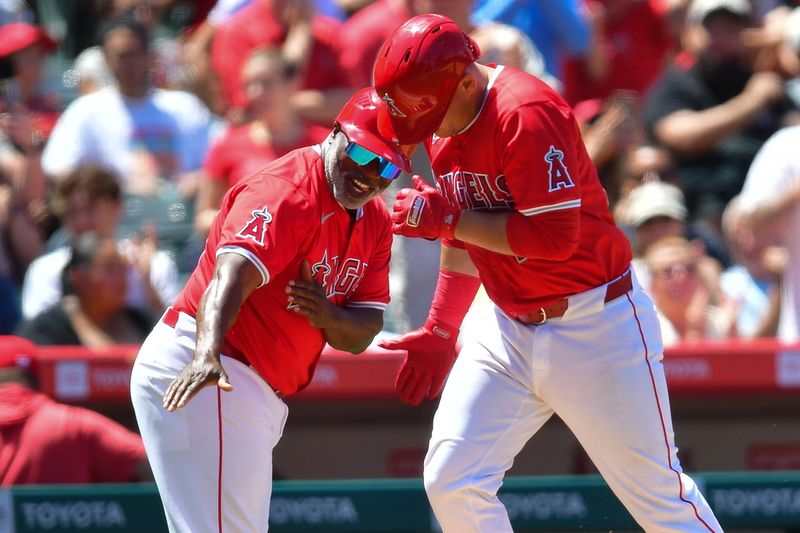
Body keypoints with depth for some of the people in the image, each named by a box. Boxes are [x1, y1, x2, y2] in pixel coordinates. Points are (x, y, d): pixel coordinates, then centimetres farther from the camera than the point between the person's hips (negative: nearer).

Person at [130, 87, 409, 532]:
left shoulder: (374, 221, 10)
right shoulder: (286, 191, -17)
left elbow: (361, 336, 8)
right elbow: (232, 274, -34)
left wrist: (325, 315, -17)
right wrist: (207, 356, -52)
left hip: (258, 394, 10)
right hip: (201, 376, -10)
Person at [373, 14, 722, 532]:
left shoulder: (527, 114, -22)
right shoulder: (441, 125, 3)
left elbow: (553, 237, -27)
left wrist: (445, 218, -21)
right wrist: (439, 330, 13)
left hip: (595, 326, -8)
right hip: (510, 329, 8)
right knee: (451, 481, -3)